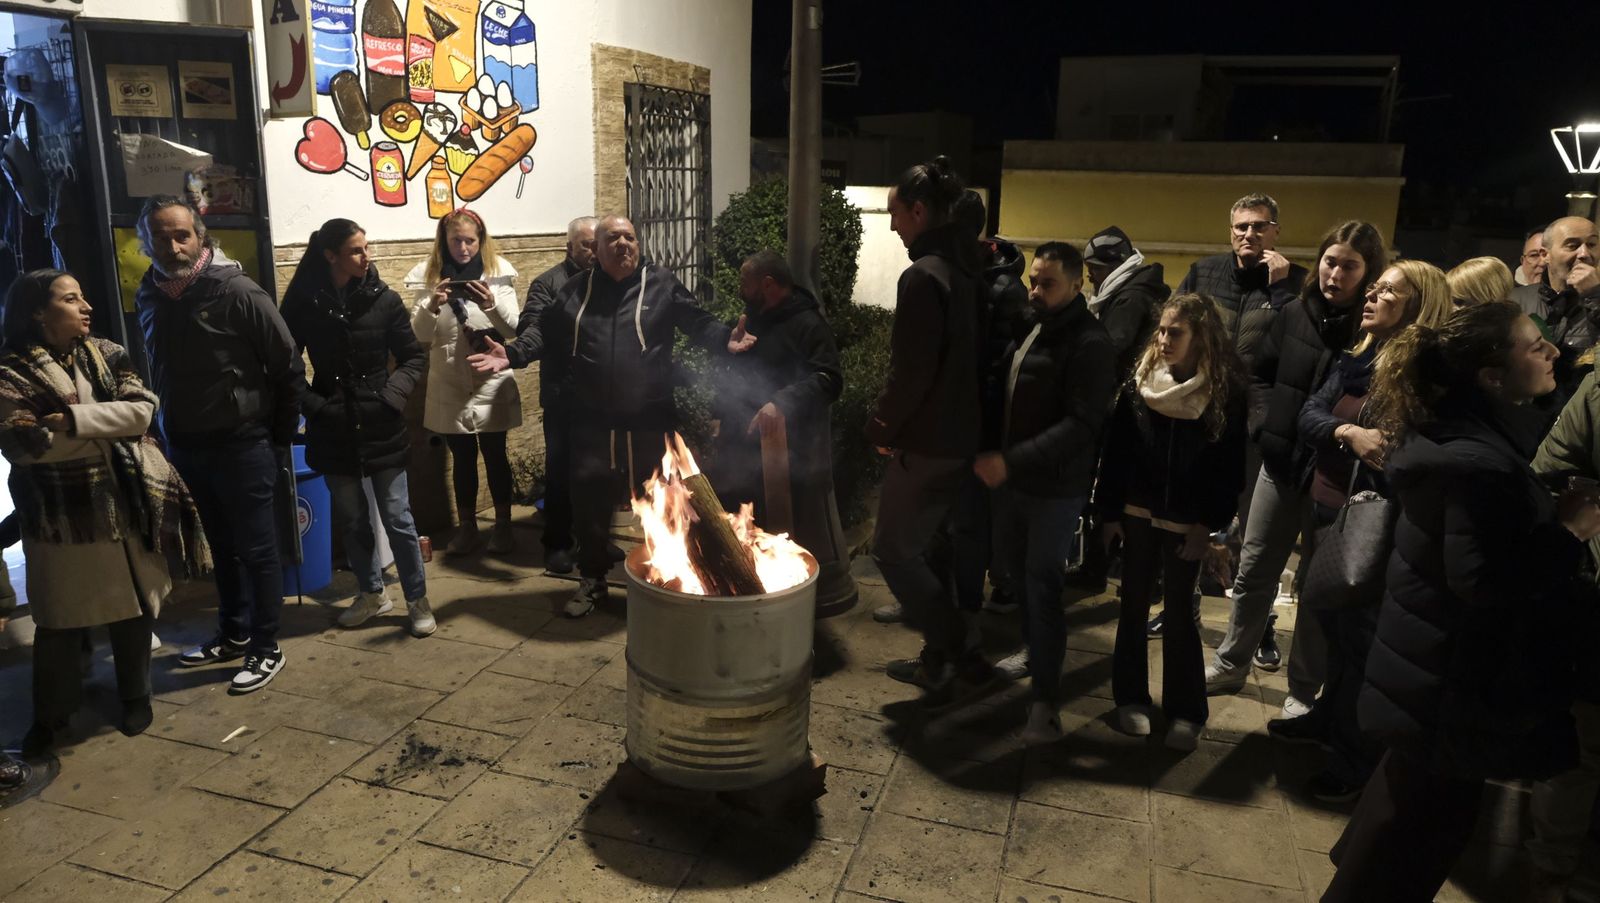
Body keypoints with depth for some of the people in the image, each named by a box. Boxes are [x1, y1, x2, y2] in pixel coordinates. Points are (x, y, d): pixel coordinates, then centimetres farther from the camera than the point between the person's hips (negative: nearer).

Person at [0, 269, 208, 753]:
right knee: (59, 621, 7)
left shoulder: (106, 355, 5)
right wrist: (109, 429, -14)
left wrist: (77, 419, -20)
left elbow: (141, 409, -7)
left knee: (133, 605, 13)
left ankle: (136, 695, 30)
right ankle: (50, 714, 24)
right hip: (62, 518, -3)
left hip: (125, 506, 4)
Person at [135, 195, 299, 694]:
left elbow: (289, 368, -11)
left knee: (256, 549, 3)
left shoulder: (238, 293, -15)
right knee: (222, 547, 19)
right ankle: (234, 633, 33)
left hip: (241, 444, -6)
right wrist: (170, 433, 11)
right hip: (185, 447, 6)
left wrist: (279, 439, -6)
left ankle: (266, 648, 14)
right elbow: (160, 374, 16)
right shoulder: (149, 298, 4)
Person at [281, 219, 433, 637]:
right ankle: (371, 594, 32)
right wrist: (310, 405, -8)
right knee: (351, 520, 14)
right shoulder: (304, 304, -4)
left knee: (397, 518, 3)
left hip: (382, 427, -1)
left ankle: (417, 600, 18)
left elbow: (413, 358, 2)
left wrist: (393, 394, -11)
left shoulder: (384, 300, -5)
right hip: (334, 430, 1)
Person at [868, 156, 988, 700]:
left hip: (926, 444, -9)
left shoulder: (922, 277, -19)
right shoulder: (966, 271, 10)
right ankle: (943, 655, 28)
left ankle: (951, 654, 7)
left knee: (893, 548, 3)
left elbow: (911, 372, -23)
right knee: (929, 543, 19)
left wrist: (881, 428, -7)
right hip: (963, 435, 9)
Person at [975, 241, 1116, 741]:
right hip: (1011, 478, 7)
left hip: (1055, 487, -7)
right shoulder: (1030, 329, 7)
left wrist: (1011, 461, -27)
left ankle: (1046, 699, 5)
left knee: (1043, 585, -4)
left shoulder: (1090, 343, -15)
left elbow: (1082, 424, -22)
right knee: (1019, 571, 15)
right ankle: (1033, 651, 36)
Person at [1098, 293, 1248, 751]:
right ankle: (1132, 698, 23)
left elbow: (1230, 467, -6)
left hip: (1186, 522, -2)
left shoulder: (1225, 391, -7)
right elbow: (1116, 452, 1)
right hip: (1138, 514, 3)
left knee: (1179, 614, 3)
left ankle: (1186, 711, 17)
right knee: (1134, 606, 9)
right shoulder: (1139, 383, 0)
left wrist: (1208, 524, -10)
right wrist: (1108, 511, -1)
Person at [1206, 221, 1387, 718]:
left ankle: (1303, 689, 23)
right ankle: (1231, 664, 29)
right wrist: (1272, 421, 0)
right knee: (1254, 569, 13)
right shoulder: (1295, 313, 2)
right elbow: (1260, 375, 13)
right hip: (1281, 461, 4)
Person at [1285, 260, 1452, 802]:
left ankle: (1358, 757, 21)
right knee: (1331, 623, 19)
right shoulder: (1354, 359, 7)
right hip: (1327, 508, 7)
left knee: (1360, 635, 4)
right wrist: (1348, 431, -22)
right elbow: (1308, 416, -4)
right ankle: (1330, 718, 39)